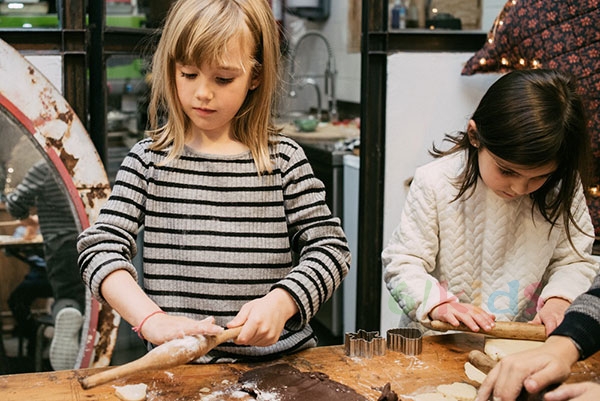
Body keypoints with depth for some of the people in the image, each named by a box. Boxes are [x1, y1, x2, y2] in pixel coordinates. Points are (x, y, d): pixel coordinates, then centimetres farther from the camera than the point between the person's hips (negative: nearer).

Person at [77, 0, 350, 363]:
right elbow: (100, 248, -2)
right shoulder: (149, 159, 5)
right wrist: (152, 321, -19)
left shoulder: (284, 159, 4)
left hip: (280, 357, 2)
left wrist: (281, 303, -16)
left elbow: (331, 247, 3)